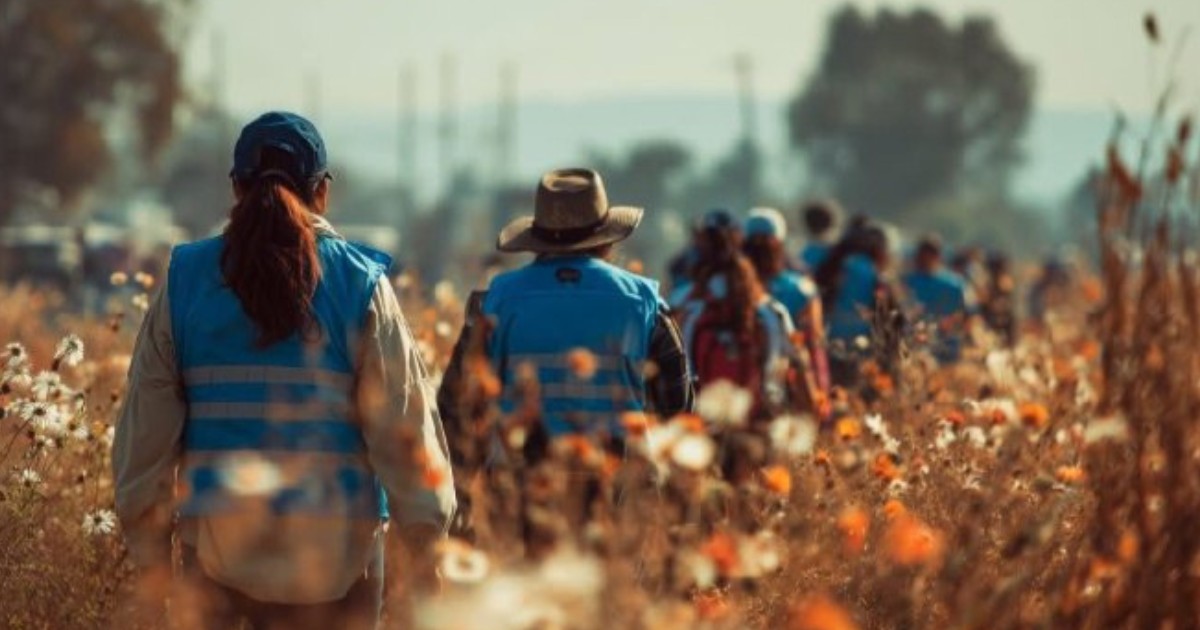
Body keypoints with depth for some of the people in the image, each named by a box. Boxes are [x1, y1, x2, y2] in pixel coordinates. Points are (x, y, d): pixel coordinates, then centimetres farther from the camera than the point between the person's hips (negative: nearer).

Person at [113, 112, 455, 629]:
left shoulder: (185, 281, 2)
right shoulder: (360, 284, -2)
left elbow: (147, 422, 5)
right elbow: (402, 421, -2)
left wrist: (147, 540, 12)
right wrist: (423, 536, 6)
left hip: (216, 542, 1)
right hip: (336, 546, -1)